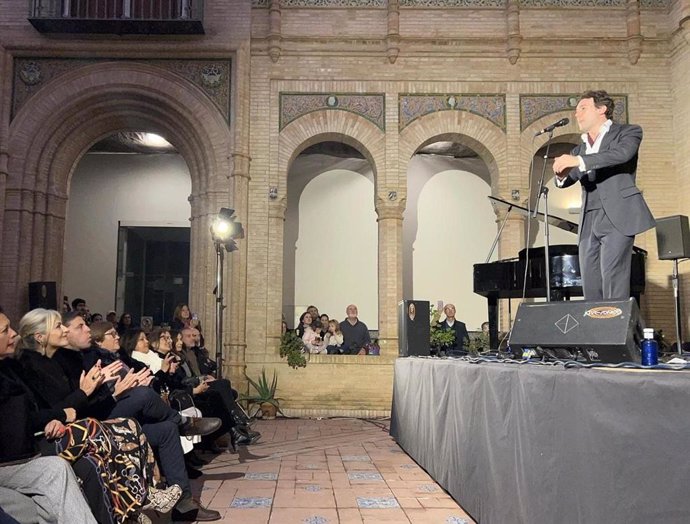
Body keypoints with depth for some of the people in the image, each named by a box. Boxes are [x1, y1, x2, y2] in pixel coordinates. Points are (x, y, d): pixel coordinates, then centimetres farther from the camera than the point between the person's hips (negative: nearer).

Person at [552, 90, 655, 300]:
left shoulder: (628, 132, 8)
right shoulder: (580, 149, 23)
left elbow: (622, 154, -15)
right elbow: (565, 182, 11)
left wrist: (579, 161, -25)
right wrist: (561, 174, -14)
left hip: (616, 217, -5)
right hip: (589, 222, 5)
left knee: (613, 279, -14)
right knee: (590, 286, 0)